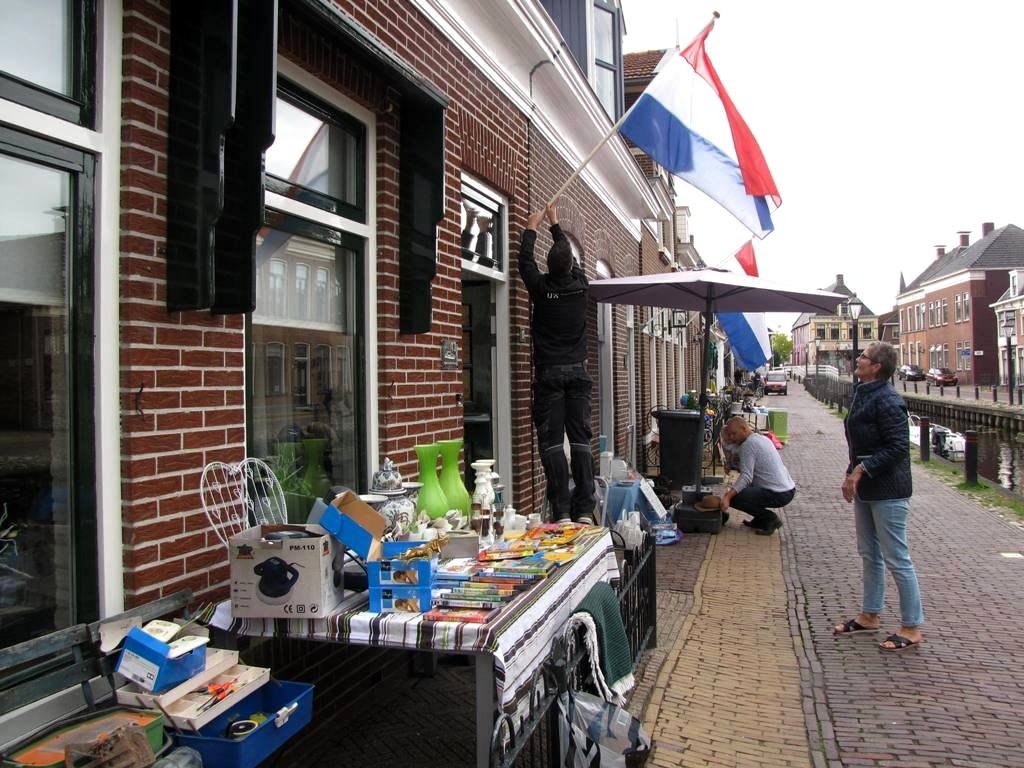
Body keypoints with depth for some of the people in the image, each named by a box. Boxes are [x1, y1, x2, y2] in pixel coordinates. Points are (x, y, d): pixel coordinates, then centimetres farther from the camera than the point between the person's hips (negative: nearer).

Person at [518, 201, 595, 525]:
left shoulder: (541, 288, -4)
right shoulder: (580, 286, 3)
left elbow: (525, 260, 14)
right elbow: (571, 258, 23)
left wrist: (532, 227, 30)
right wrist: (554, 224, 36)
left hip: (549, 373, -3)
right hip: (578, 371, 3)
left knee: (552, 442, -3)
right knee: (581, 440, 3)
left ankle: (562, 512, -7)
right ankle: (585, 510, 1)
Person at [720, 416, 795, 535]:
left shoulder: (748, 444, -13)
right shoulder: (762, 438, 16)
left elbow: (746, 476, -22)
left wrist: (728, 496, -29)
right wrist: (728, 441, 14)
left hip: (778, 495, -10)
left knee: (733, 498, -13)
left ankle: (769, 519, -3)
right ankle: (761, 519, 20)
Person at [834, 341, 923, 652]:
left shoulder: (888, 401, -19)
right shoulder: (862, 394, 11)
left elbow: (897, 447, -23)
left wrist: (862, 470, -23)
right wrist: (851, 474, 13)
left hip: (888, 491, -10)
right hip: (866, 489, 10)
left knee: (897, 559, -1)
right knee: (869, 554, 18)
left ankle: (911, 628, 10)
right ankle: (869, 615, 31)